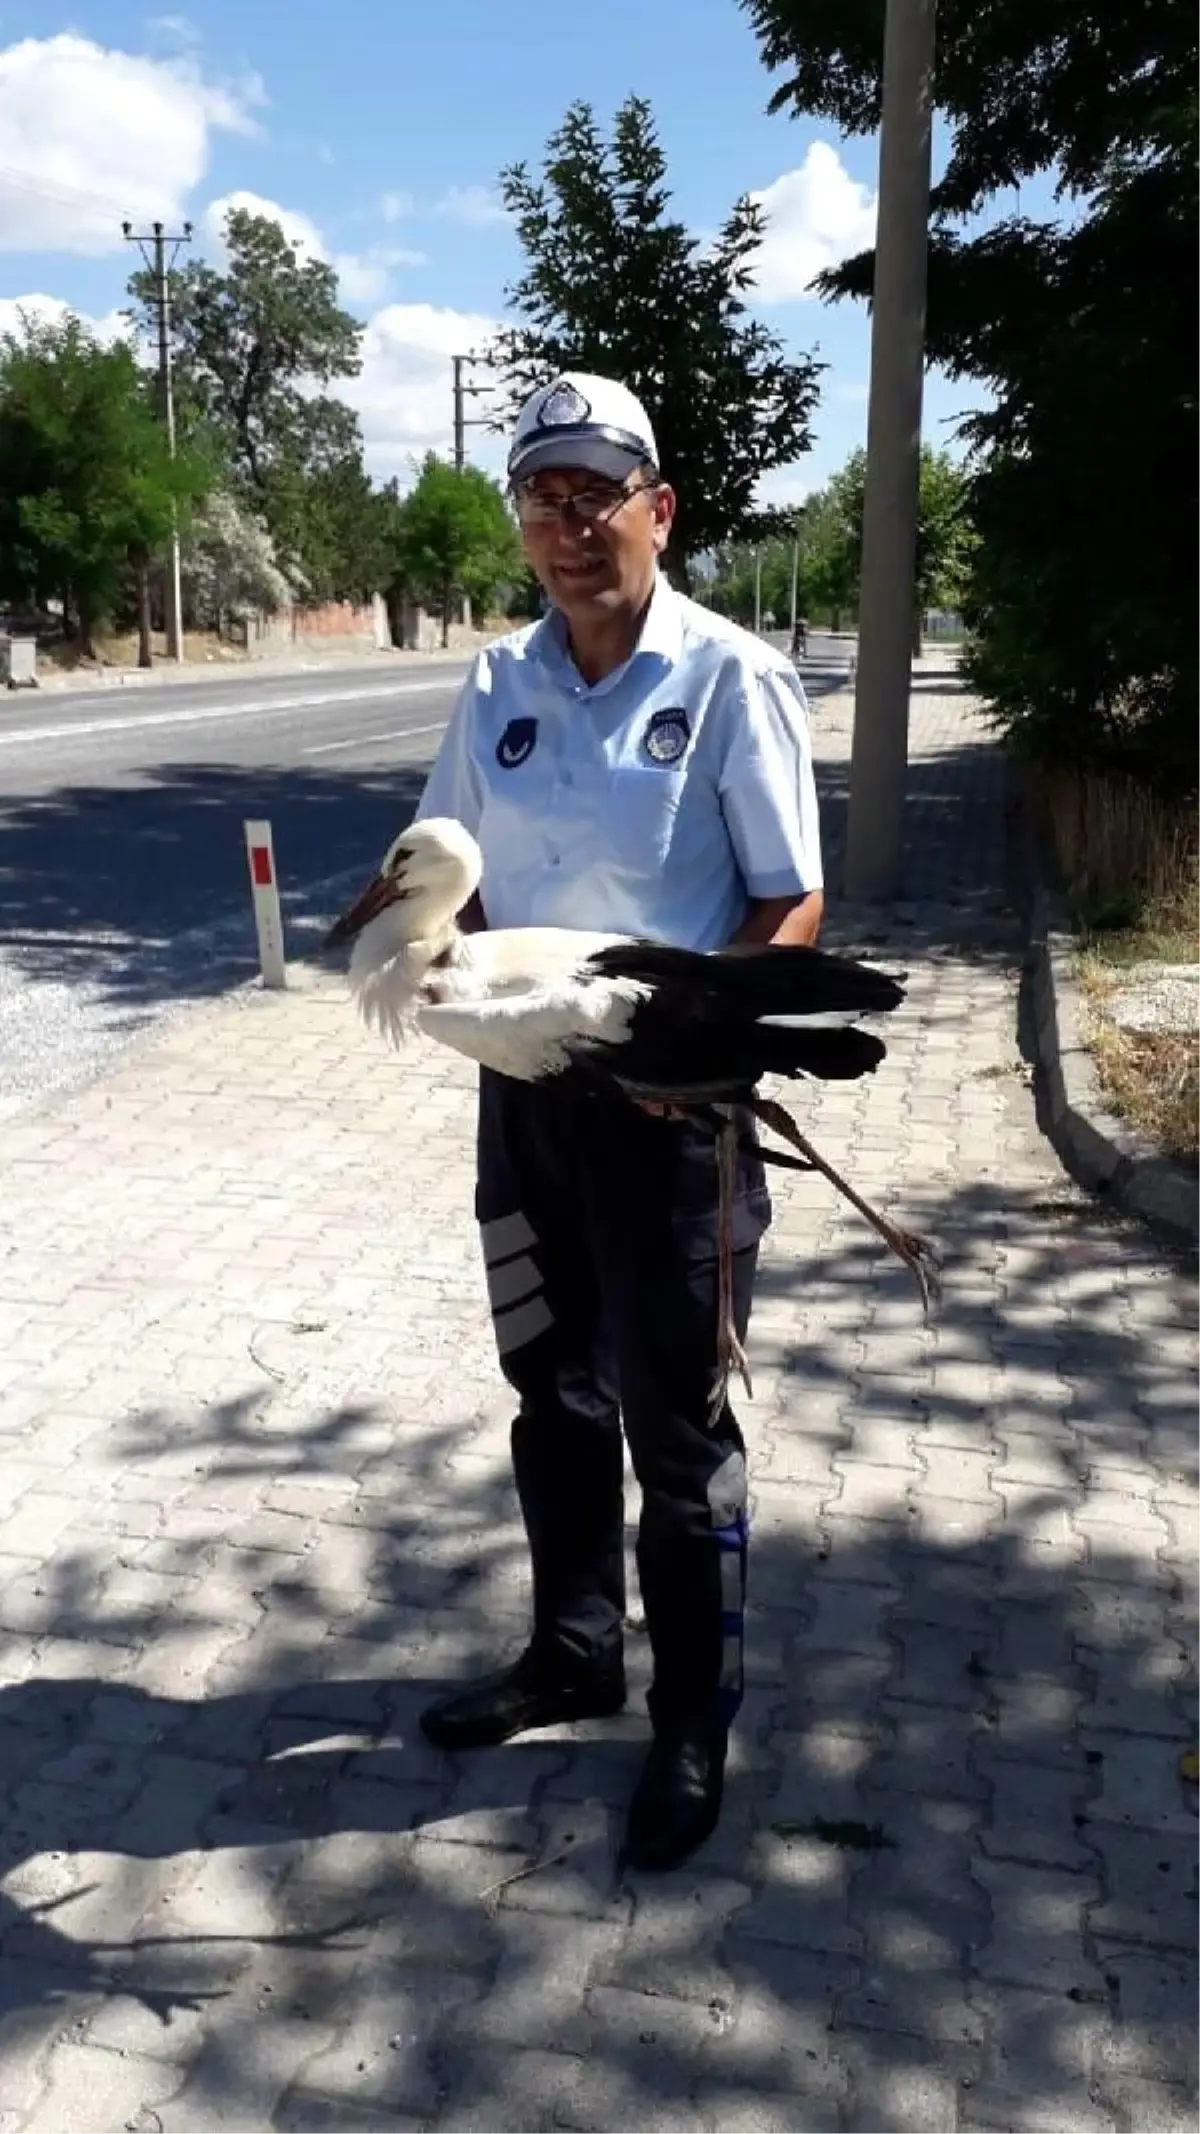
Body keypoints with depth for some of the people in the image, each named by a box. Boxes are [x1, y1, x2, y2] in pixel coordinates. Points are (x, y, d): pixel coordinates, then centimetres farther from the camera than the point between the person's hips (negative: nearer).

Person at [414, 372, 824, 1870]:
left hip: (670, 1102, -5)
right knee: (552, 1387, 18)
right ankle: (573, 1648, 40)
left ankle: (694, 1722, 26)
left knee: (673, 1416, 6)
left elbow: (792, 905, -10)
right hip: (523, 1087, 5)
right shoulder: (498, 685, 4)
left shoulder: (729, 678, -10)